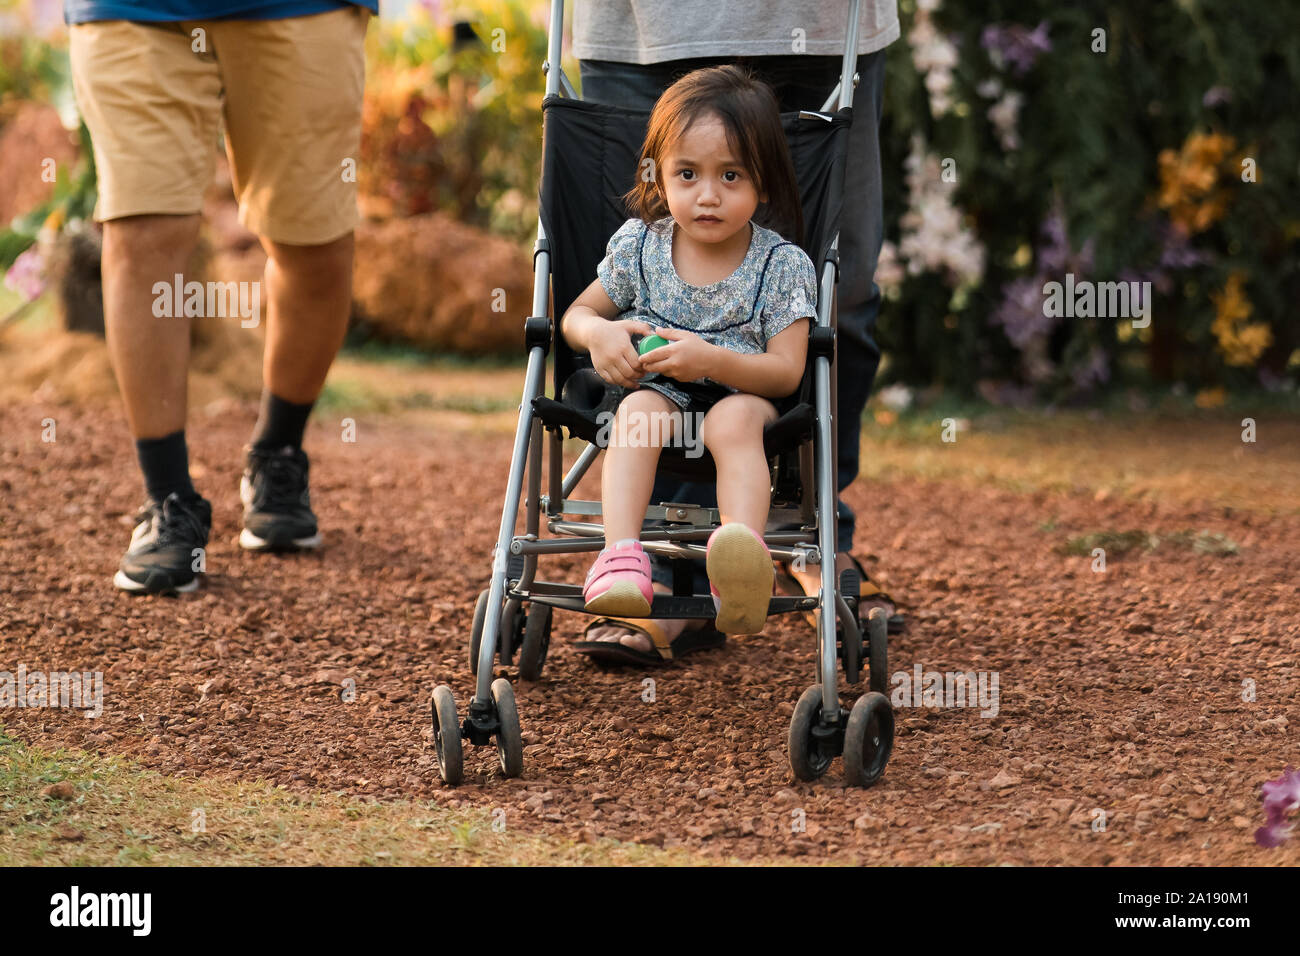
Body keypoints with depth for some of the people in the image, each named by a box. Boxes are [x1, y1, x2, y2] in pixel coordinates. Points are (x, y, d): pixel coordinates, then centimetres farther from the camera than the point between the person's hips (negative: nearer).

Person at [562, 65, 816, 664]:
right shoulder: (639, 245, 4)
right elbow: (578, 313, 15)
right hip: (657, 391, 2)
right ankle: (621, 554, -50)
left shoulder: (781, 265, -4)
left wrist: (711, 360, -26)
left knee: (735, 419, -37)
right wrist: (597, 333, -11)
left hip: (741, 394, -2)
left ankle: (744, 559, -60)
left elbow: (786, 371, -9)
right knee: (638, 410, -33)